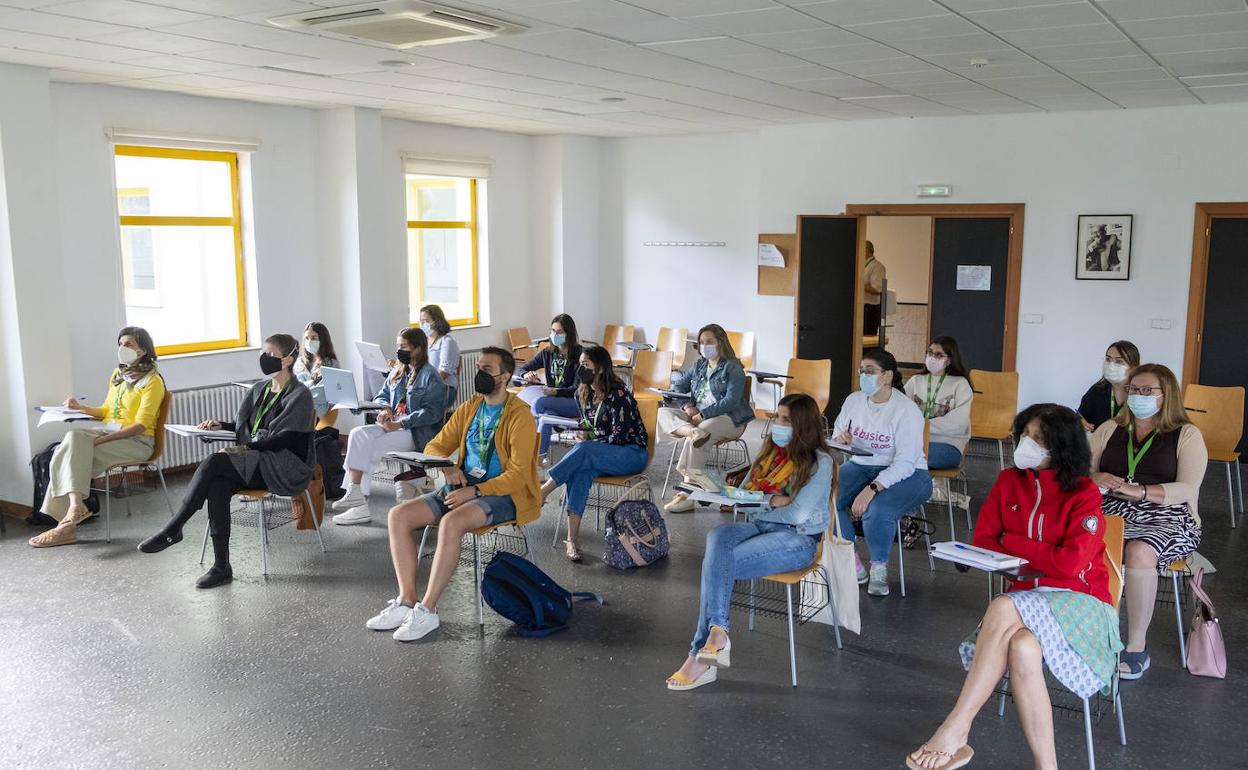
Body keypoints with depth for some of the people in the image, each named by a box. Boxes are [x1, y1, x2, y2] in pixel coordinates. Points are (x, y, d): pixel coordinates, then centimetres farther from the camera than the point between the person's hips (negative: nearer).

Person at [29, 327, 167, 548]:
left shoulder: (152, 381, -6)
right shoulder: (117, 375, 18)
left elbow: (141, 425, -15)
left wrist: (101, 440, -22)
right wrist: (81, 407, 8)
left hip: (136, 441, -7)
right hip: (107, 431, 7)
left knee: (75, 443, -27)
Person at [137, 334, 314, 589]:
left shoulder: (300, 395, -5)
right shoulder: (259, 389, 18)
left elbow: (286, 438, -14)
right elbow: (244, 427, 23)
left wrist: (246, 448, -20)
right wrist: (220, 426, 3)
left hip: (287, 468, -6)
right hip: (255, 464, 6)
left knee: (214, 461, -27)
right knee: (217, 486, -27)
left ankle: (173, 529, -18)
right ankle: (221, 567, -27)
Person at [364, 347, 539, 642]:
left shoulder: (519, 415, -10)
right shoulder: (470, 408, 12)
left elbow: (518, 474, -16)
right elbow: (435, 446, 16)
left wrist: (475, 491, -23)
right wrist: (448, 468, -6)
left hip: (503, 494, -7)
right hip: (464, 486, 7)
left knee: (451, 522, -36)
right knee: (399, 515, -11)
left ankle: (427, 610, -26)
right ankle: (406, 601, -10)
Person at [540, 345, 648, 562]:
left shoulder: (618, 395, -15)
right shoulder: (583, 393, 8)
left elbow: (619, 436, -18)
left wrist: (588, 441, -13)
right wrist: (585, 435, -2)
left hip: (632, 454, -5)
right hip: (602, 457, 6)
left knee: (583, 451, -35)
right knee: (581, 471, -31)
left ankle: (542, 493, -31)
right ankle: (573, 538, -39)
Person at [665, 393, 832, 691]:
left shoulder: (819, 462, -5)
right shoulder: (769, 450, 17)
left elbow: (798, 513, -14)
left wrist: (759, 502, -3)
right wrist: (775, 501, -1)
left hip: (797, 538, -6)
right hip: (759, 526, 6)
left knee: (716, 562, -27)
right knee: (717, 537, -30)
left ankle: (701, 654, -23)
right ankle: (716, 631, -37)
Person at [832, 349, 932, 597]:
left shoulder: (906, 410, -17)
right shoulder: (854, 400, 2)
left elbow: (905, 463, -23)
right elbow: (837, 431, 18)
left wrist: (872, 488, -34)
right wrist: (840, 438, -9)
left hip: (906, 474, -6)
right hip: (861, 465, 6)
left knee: (876, 510, -36)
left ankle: (879, 568, -8)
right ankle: (853, 564, -6)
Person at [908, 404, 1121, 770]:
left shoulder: (1083, 494, -6)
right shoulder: (1009, 482, 7)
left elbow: (1070, 563, -15)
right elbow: (982, 542, 6)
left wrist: (1012, 544, -6)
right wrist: (1038, 559, -9)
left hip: (1079, 602, -4)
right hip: (1029, 599, 4)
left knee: (1003, 609, -35)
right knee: (1023, 648, -35)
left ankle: (955, 731, -31)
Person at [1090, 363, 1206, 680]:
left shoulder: (1186, 435, 10)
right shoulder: (1109, 430, 21)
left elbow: (1188, 489, -5)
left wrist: (1138, 491, -20)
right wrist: (1096, 479, -12)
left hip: (1165, 519, -2)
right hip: (1110, 513, 3)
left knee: (1139, 552, -37)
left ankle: (1137, 647, -24)